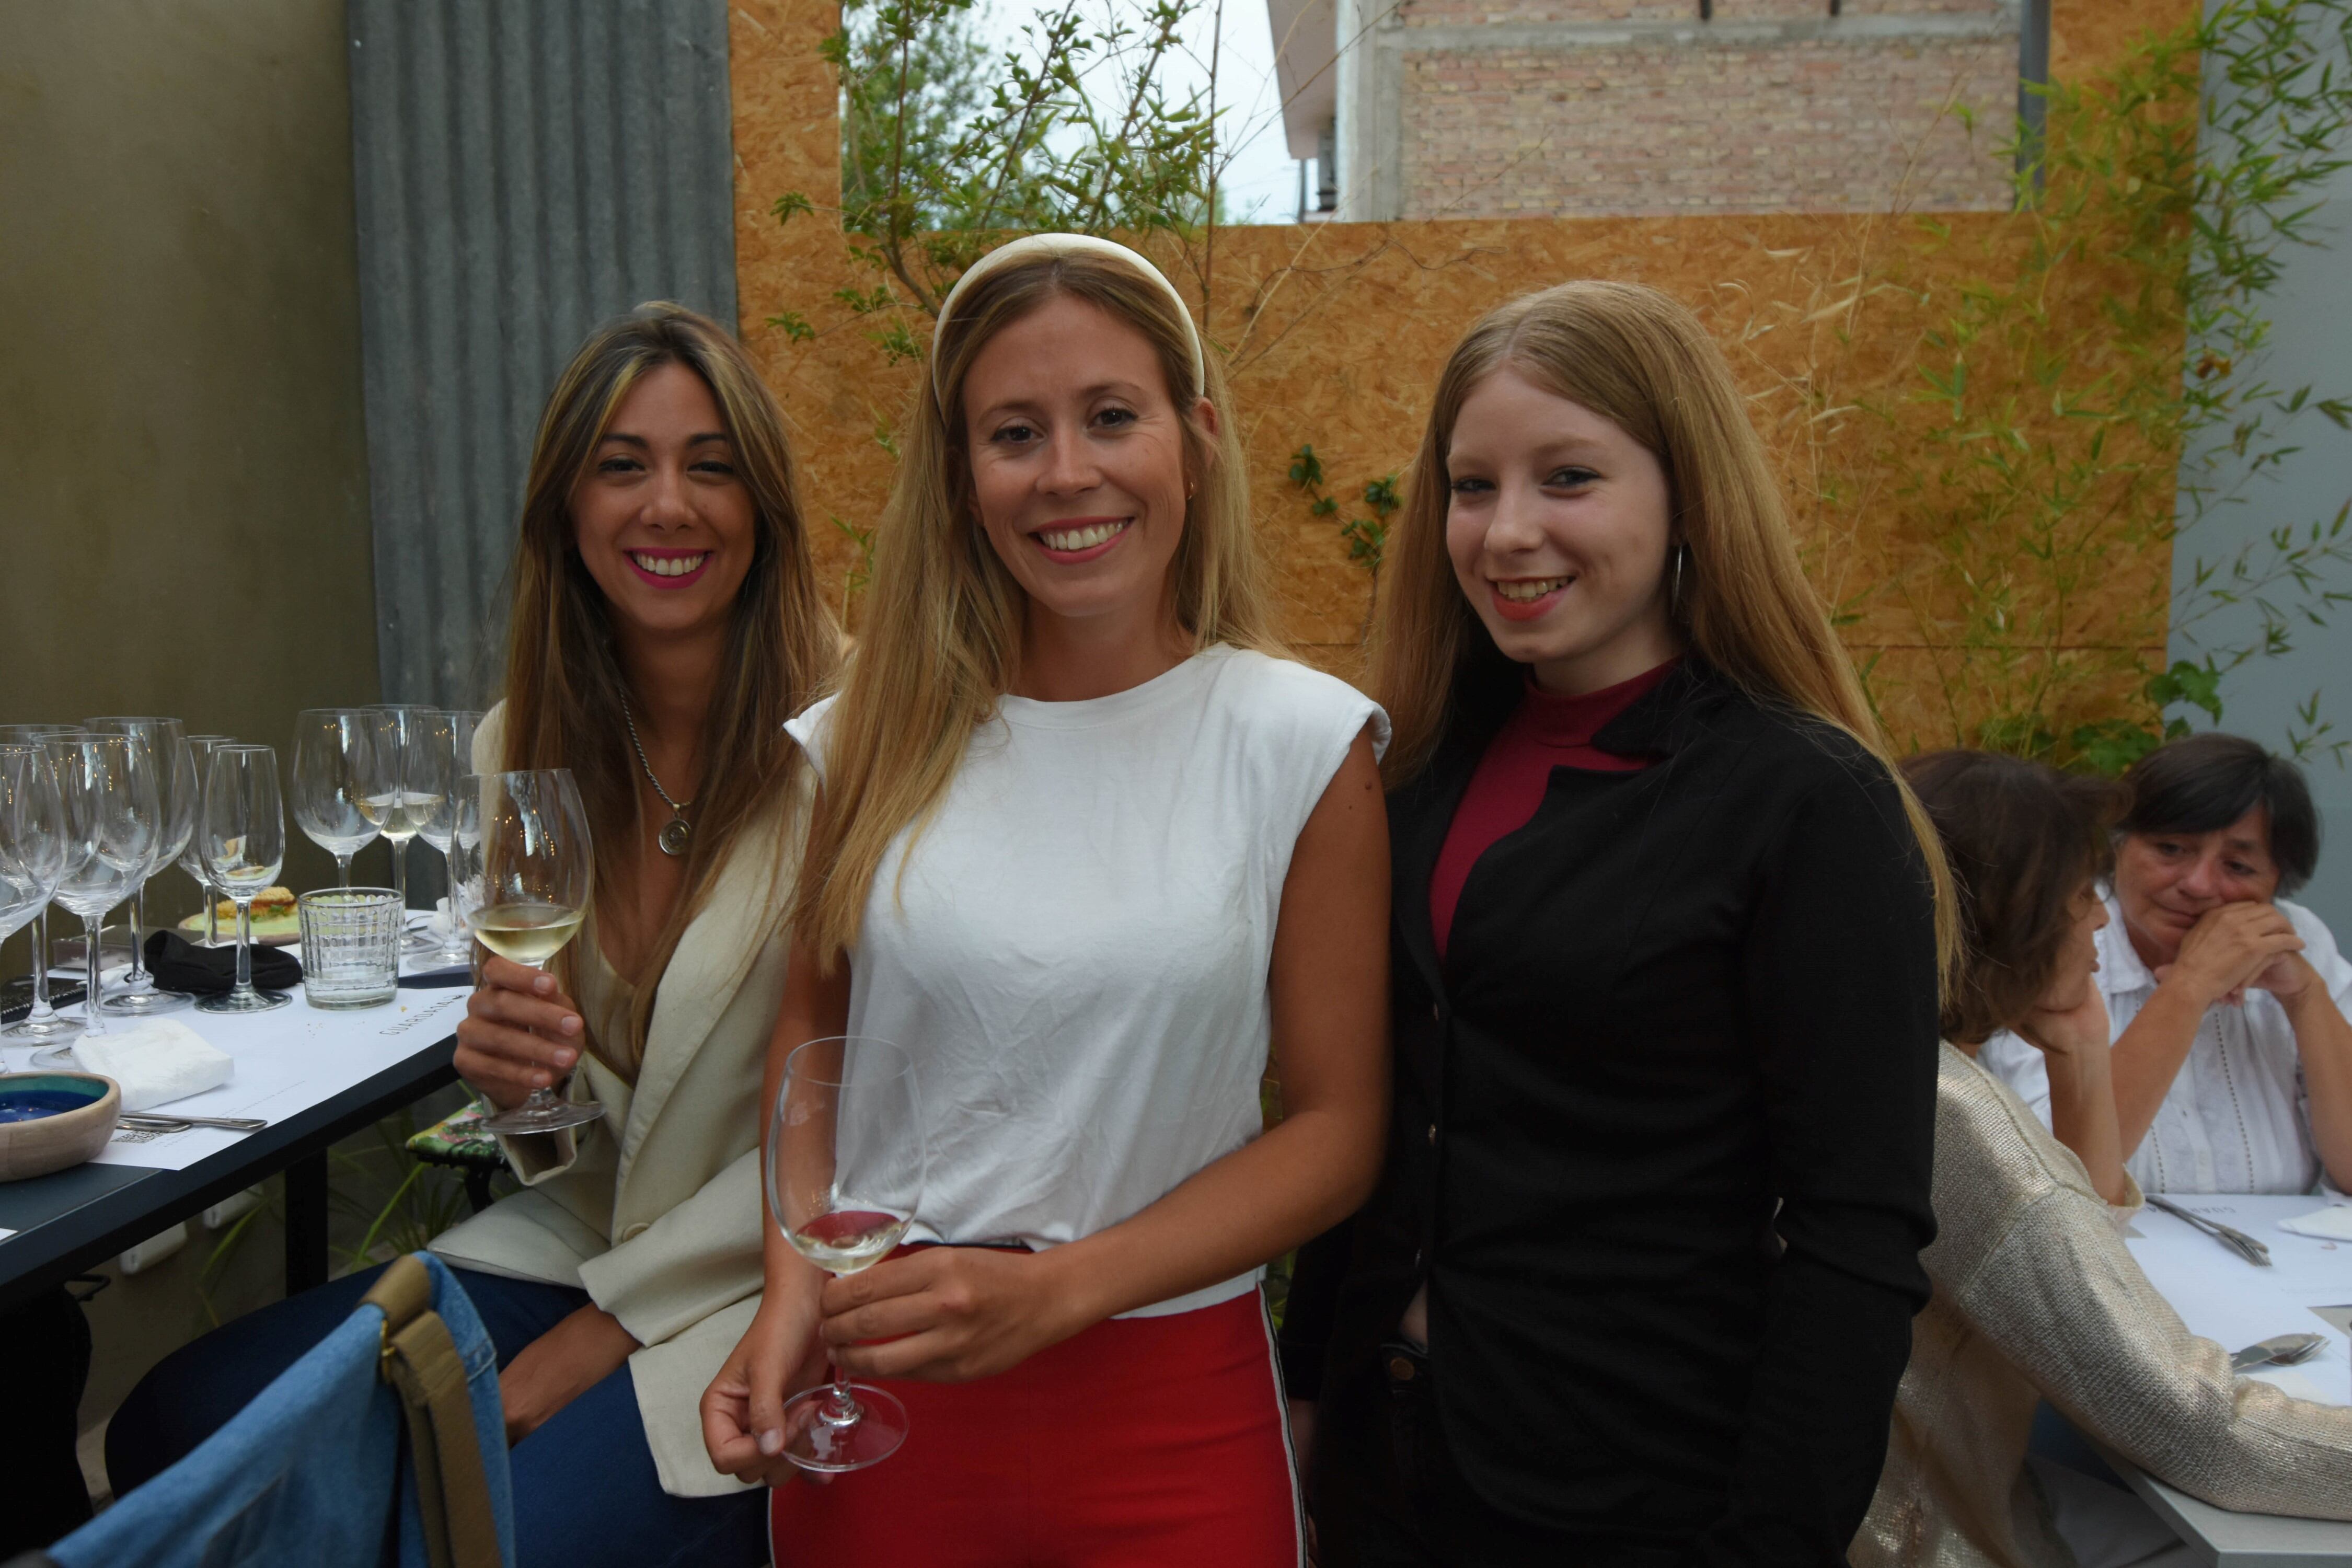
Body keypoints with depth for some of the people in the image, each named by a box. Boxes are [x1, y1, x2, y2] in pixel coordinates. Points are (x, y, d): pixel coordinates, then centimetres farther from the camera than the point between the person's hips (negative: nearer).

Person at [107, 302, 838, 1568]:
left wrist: (582, 1347, -13)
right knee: (171, 1430, -4)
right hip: (578, 1235, 6)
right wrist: (512, 1073, -14)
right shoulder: (521, 747, 2)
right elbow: (562, 1143, 10)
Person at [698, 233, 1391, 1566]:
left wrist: (1052, 1288, -16)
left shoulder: (1307, 743, -10)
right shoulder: (875, 740, -3)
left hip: (1168, 1409, -2)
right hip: (873, 1399, 3)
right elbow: (812, 1035, 9)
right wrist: (795, 1286, -7)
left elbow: (1338, 1124, -7)